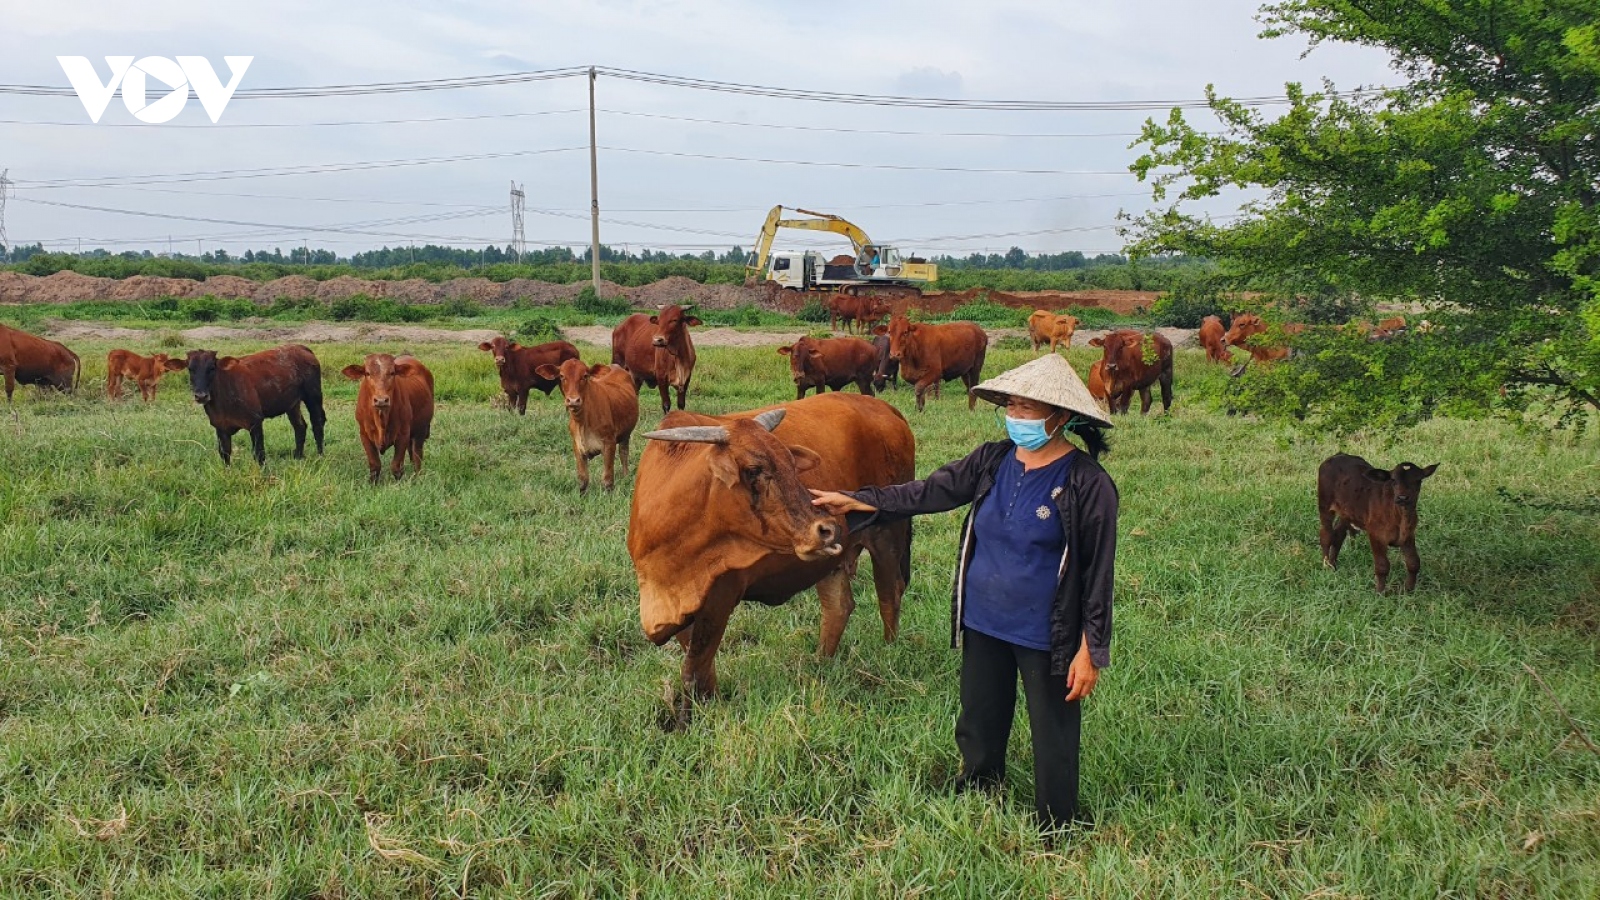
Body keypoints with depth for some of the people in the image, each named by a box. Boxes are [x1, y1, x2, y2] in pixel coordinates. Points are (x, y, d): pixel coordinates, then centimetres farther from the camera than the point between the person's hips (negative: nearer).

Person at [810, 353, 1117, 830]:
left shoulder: (1087, 484, -15)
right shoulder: (993, 461, 0)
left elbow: (1098, 574, -13)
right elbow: (929, 491, 6)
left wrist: (1092, 650, -13)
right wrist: (855, 501, 1)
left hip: (1046, 637, -5)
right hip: (983, 625, 6)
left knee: (1053, 738, 9)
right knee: (979, 727, 21)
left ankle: (1055, 832, 28)